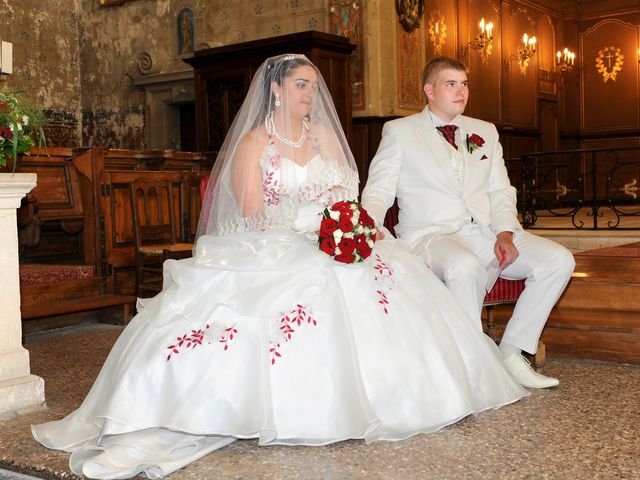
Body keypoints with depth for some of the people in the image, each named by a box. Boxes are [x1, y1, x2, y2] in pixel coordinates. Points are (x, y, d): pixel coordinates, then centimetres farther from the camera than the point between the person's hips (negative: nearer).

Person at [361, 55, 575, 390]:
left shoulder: (485, 131, 20)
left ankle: (511, 354, -7)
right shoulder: (399, 131, 6)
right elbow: (378, 192, 1)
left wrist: (505, 232, -5)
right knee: (465, 266, -39)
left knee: (559, 260, -14)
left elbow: (501, 191, 16)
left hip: (486, 235, 6)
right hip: (431, 236, -5)